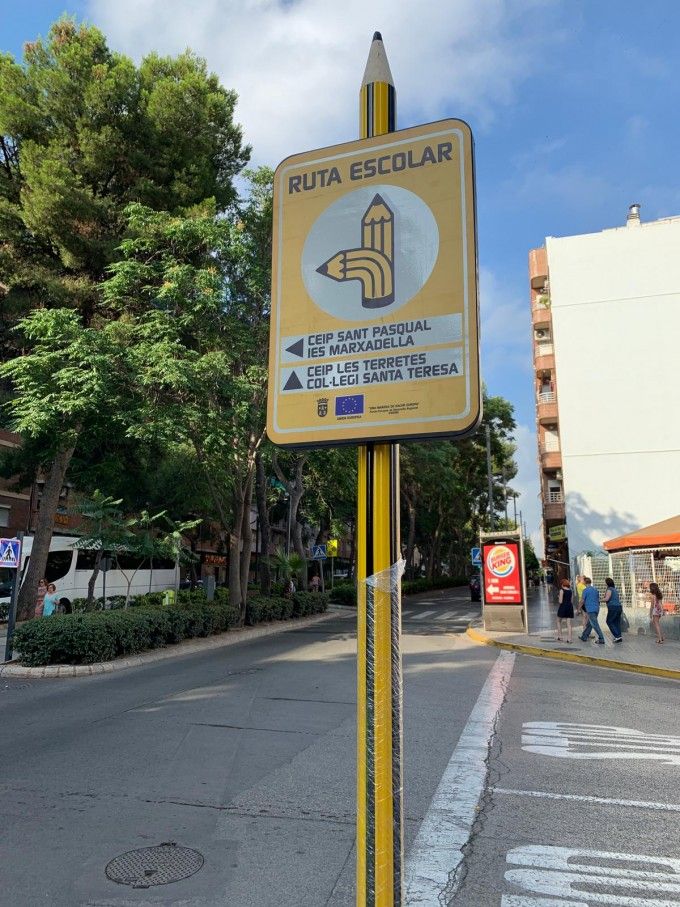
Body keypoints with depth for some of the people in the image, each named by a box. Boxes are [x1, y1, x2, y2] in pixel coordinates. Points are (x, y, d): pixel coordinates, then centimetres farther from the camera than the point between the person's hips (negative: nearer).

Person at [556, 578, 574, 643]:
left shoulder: (562, 590, -8)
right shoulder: (571, 591, 9)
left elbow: (560, 601, -11)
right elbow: (572, 601, 12)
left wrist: (558, 597, 7)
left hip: (563, 607, -5)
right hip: (570, 607, 5)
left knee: (559, 621, 14)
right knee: (569, 624, 4)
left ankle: (559, 636, 8)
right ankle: (569, 639, -1)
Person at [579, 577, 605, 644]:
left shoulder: (585, 590, -8)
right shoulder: (595, 589, 12)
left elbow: (583, 601, -8)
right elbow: (598, 600, 17)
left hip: (590, 610, -8)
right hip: (596, 609, 8)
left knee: (595, 625, -7)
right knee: (589, 624, 16)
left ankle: (601, 639, -11)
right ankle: (584, 637, 25)